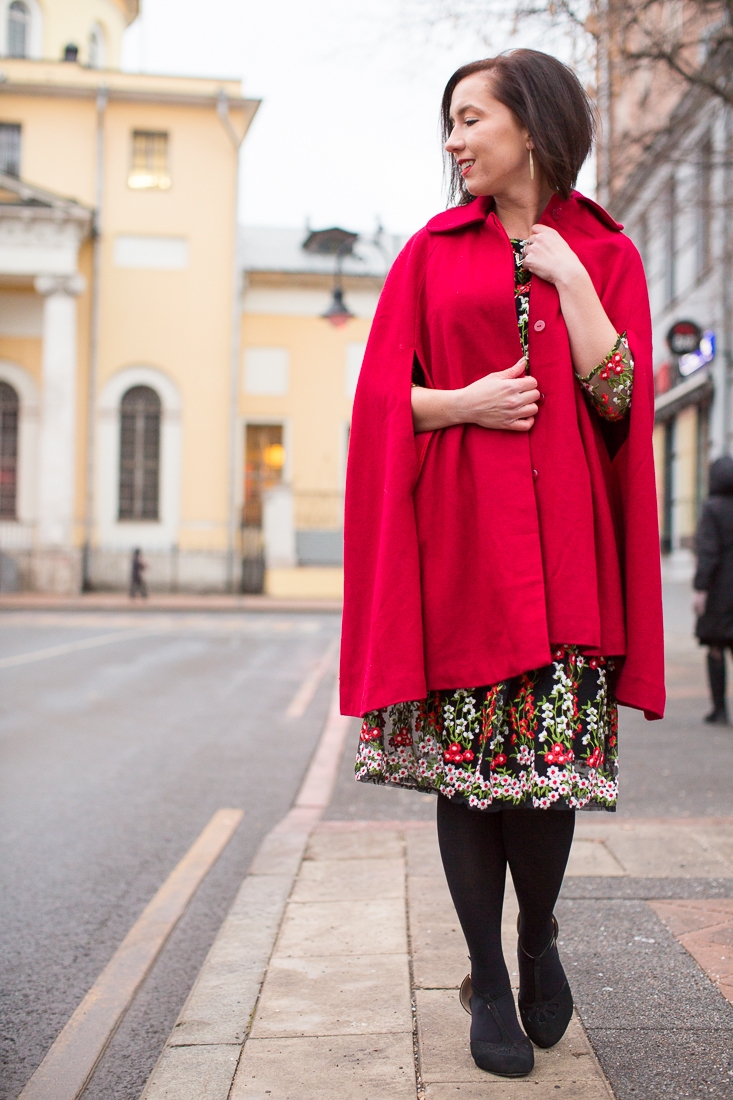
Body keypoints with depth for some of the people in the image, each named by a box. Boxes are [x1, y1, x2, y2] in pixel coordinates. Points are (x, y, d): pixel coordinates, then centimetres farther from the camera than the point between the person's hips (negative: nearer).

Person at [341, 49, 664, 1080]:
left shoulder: (604, 251, 10)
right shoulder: (433, 250, 11)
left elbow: (620, 397, -2)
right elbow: (383, 393, 6)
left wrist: (568, 277, -6)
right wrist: (464, 402, -11)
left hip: (559, 539, 0)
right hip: (458, 532, 1)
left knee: (546, 762, -2)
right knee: (466, 762, 1)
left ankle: (537, 939, 26)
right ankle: (488, 981, 16)